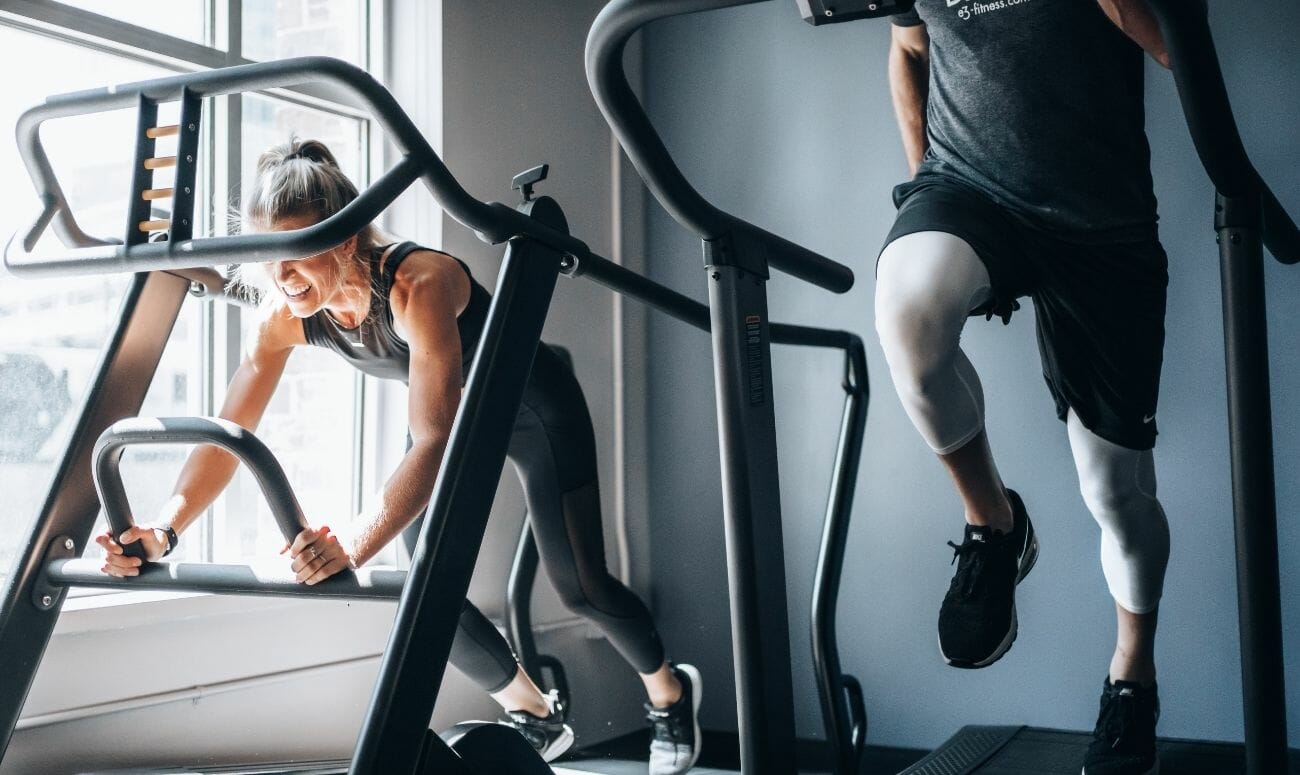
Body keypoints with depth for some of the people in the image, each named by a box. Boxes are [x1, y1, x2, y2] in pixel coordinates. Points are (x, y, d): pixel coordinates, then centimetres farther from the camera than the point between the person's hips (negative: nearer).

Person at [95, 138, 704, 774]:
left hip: (535, 407, -6)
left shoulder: (418, 282, -41)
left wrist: (353, 547, -60)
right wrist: (165, 529, -36)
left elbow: (434, 441, -48)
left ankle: (670, 693, 28)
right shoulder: (284, 317, -21)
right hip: (455, 414, 6)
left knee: (580, 587, -4)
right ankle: (535, 716, 22)